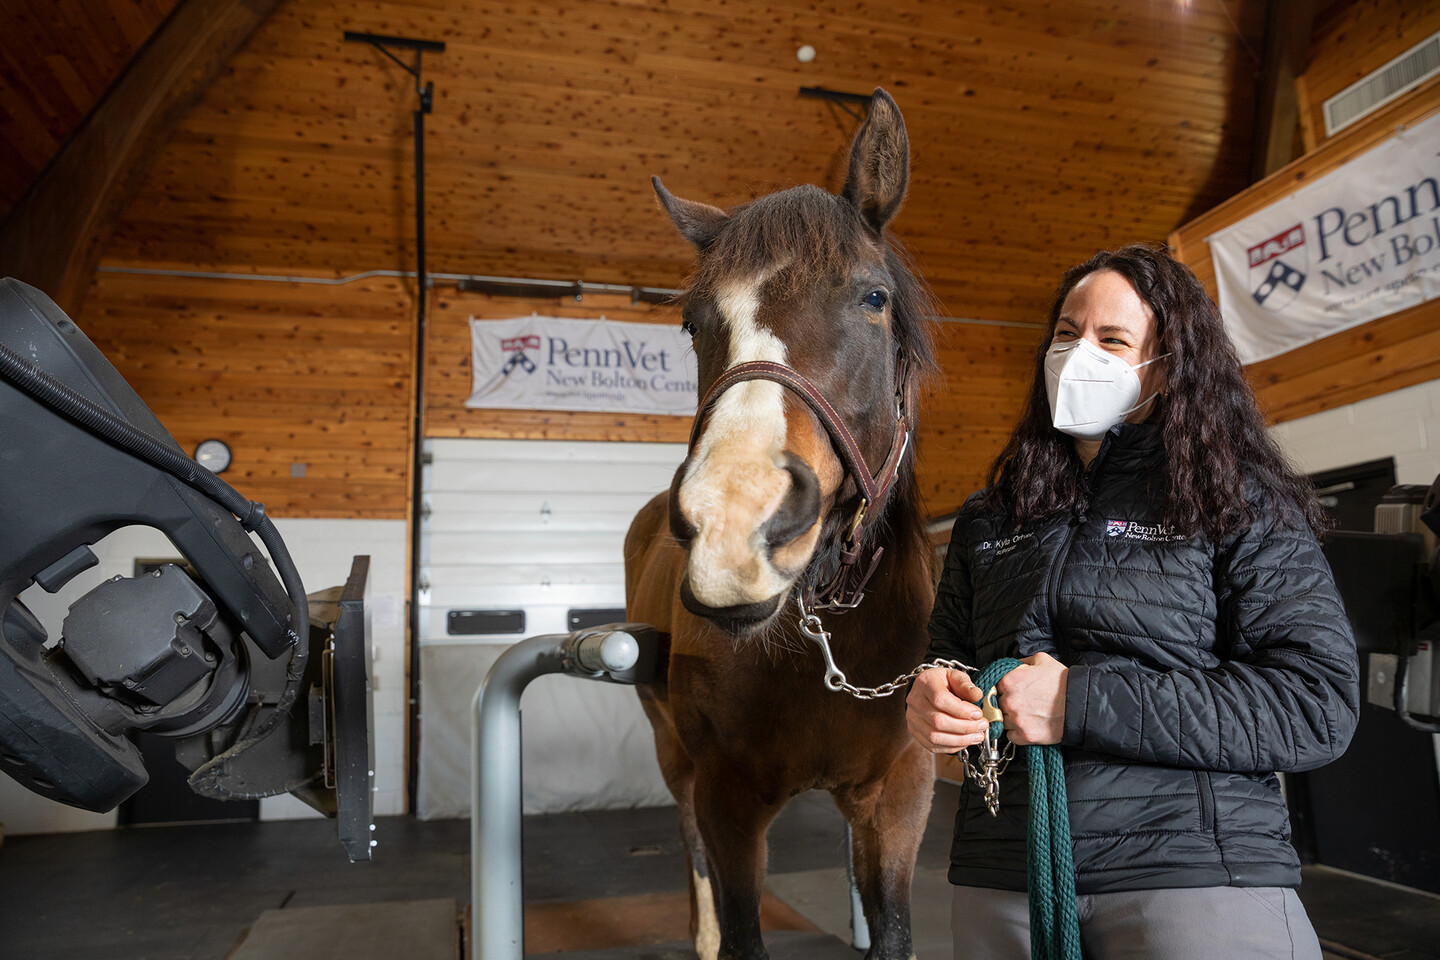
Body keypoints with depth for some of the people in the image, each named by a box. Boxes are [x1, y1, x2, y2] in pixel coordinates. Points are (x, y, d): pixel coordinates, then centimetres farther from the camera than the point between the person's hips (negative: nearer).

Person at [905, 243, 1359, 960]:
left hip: (1196, 873, -4)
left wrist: (1085, 705, -20)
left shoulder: (1240, 505, -3)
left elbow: (1319, 705, -12)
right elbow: (949, 652, 19)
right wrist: (930, 698, -6)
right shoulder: (989, 520, 11)